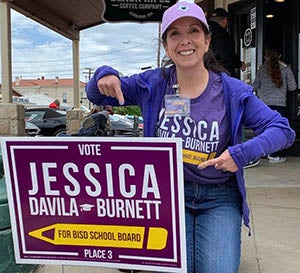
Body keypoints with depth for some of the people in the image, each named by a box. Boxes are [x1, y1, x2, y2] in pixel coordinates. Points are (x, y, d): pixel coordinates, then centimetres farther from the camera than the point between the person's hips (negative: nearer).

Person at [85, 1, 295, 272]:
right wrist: (105, 75, -17)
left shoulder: (233, 91, -7)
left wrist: (242, 153, -22)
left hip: (219, 198, 0)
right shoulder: (153, 84, -3)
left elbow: (283, 130, -5)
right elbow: (97, 96, 7)